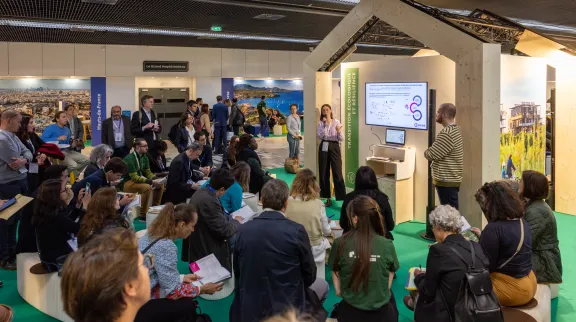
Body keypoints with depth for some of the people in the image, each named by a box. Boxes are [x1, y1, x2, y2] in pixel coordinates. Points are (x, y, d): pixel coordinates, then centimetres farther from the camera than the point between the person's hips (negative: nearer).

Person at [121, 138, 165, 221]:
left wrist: (156, 179, -13)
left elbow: (148, 172, 8)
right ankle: (143, 215, -25)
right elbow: (134, 177, -27)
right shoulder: (130, 159, -22)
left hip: (138, 179, 9)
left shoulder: (144, 157, 2)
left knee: (160, 185, 0)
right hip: (126, 183, -9)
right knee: (147, 187, -33)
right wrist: (152, 181, -30)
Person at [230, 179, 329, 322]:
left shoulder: (243, 229, -6)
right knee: (322, 285, 25)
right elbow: (310, 275, -4)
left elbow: (238, 272, 5)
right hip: (287, 307, -4)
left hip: (249, 309, 4)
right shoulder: (296, 230, -16)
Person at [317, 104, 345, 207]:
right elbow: (320, 137, -9)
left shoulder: (336, 122, 1)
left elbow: (341, 139, -2)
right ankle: (327, 197, 17)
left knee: (337, 173, -7)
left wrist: (339, 132, -22)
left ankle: (342, 198, -3)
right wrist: (326, 124, -13)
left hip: (334, 147, -3)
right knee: (324, 173, 6)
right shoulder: (321, 123, 7)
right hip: (324, 148, 3)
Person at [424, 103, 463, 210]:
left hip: (446, 181, -10)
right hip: (452, 179, 10)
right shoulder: (455, 130, 13)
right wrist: (430, 151, 3)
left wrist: (426, 152, 1)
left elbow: (431, 155, -19)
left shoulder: (446, 133, -21)